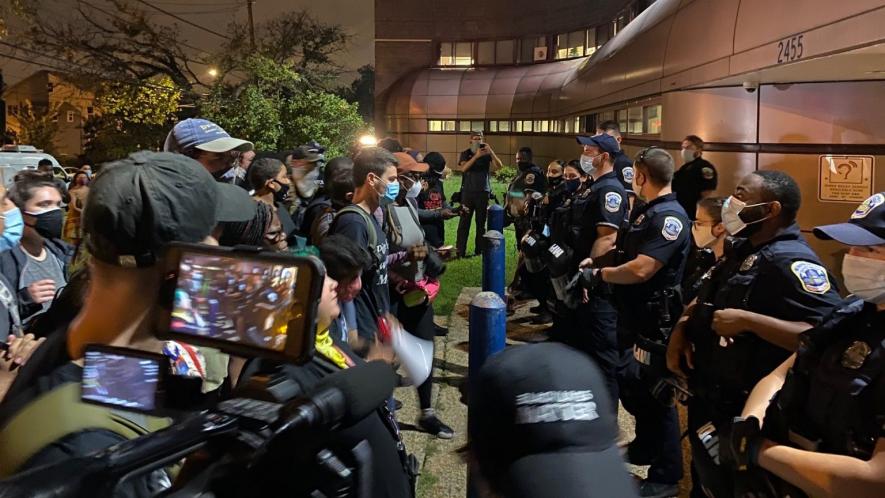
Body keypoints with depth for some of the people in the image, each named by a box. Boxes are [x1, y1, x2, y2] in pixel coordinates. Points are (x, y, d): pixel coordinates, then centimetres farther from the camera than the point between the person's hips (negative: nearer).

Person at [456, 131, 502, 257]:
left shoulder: (487, 154, 6)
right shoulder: (465, 154, 5)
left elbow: (499, 166, -8)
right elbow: (463, 168, -14)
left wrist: (491, 152, -20)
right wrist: (476, 156, -22)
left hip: (483, 192, 1)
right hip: (468, 192, -1)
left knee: (481, 222, 4)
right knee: (464, 222, -4)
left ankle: (479, 250, 10)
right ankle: (460, 251, -4)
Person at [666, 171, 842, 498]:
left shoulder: (790, 262, -23)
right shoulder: (742, 249, 6)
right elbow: (705, 301, 18)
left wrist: (748, 321, -33)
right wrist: (680, 329, 0)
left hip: (740, 411, -9)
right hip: (706, 398, 9)